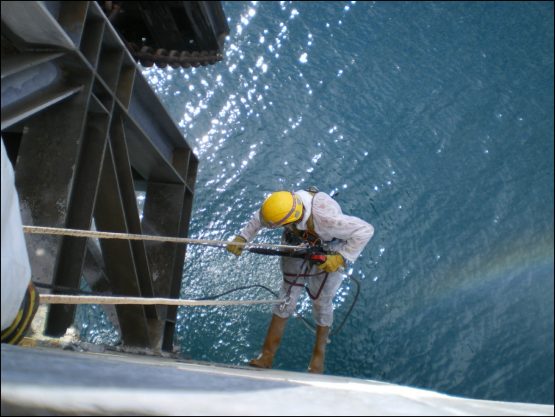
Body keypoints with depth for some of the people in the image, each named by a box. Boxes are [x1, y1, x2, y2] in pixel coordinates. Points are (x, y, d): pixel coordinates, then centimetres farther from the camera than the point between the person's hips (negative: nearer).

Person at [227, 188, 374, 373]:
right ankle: (267, 355, 14)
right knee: (286, 299, 4)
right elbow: (259, 217, -8)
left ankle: (319, 355, 34)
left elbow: (365, 230, -37)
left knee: (322, 303, 10)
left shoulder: (325, 217, -45)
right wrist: (242, 238, -17)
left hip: (327, 259, -3)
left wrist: (341, 258, -37)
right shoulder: (287, 203, -30)